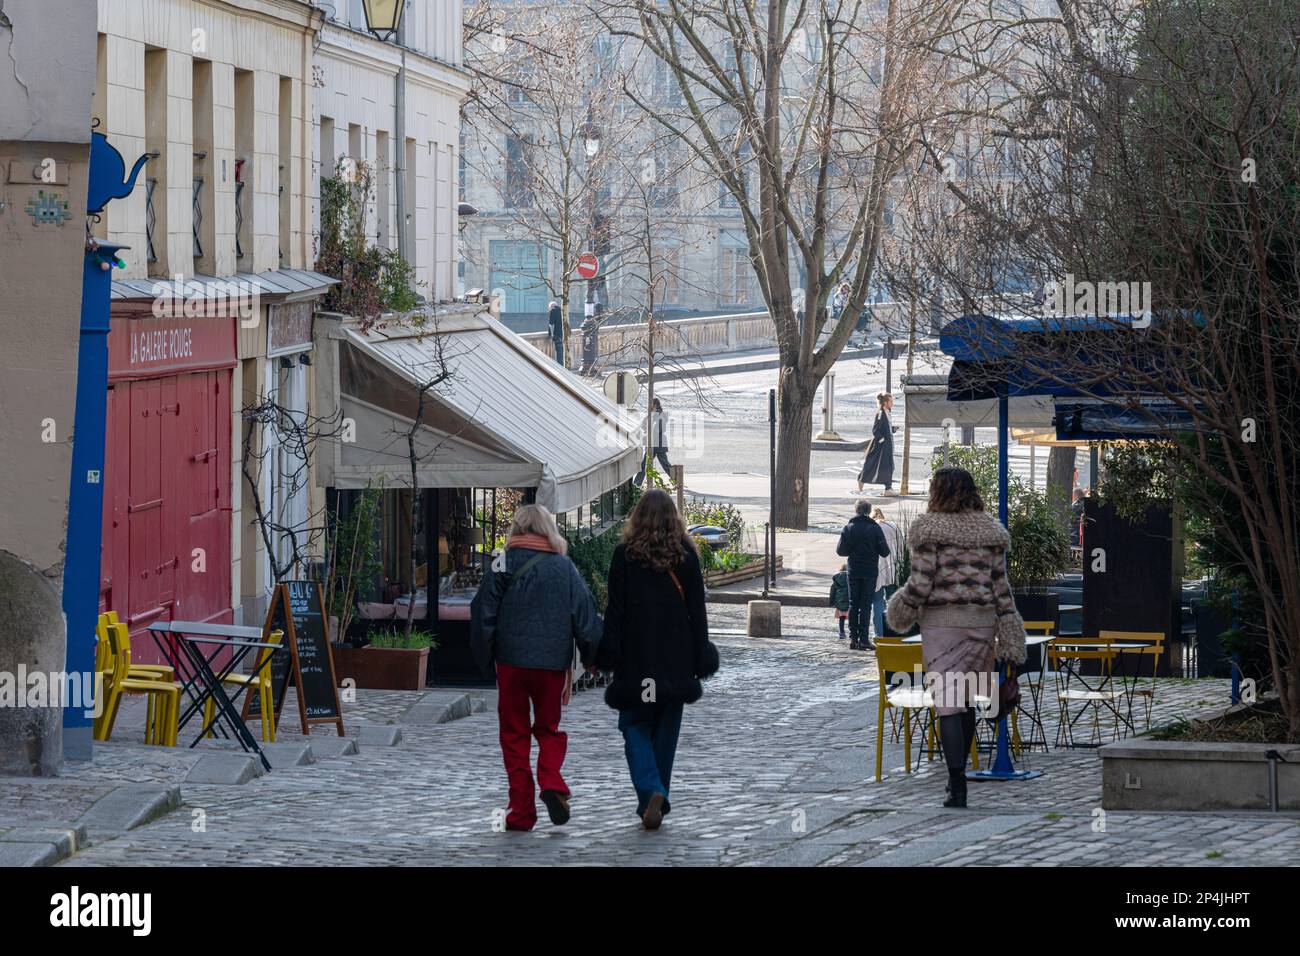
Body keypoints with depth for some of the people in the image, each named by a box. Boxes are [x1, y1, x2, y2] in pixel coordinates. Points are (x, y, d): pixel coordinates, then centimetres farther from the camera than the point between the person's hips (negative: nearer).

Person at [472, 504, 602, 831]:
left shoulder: (503, 564, -3)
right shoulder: (565, 568, 0)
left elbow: (484, 616, -1)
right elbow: (586, 618, 2)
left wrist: (484, 658, 9)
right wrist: (593, 658, 13)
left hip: (511, 660, -1)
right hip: (553, 662, 1)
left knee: (514, 734, 8)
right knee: (549, 728, 16)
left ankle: (521, 812, 5)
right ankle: (552, 782, -11)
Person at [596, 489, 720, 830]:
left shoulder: (625, 555, -5)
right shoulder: (686, 555, 1)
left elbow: (615, 609, -6)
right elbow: (697, 609, 3)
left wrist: (608, 655, -2)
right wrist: (701, 658, 8)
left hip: (636, 658, -2)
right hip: (676, 658, 2)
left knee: (635, 727, 4)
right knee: (666, 730, 12)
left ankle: (651, 790, -18)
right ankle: (658, 797, 15)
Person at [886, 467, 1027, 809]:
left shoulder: (930, 529, -7)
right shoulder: (991, 531, 7)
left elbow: (921, 582, -11)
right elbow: (1001, 585, 6)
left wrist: (904, 610, 8)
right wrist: (1009, 638, 8)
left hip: (941, 620, -5)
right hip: (982, 620, 5)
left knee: (948, 704, -5)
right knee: (967, 701, 18)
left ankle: (957, 787, -14)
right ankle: (958, 775, 29)